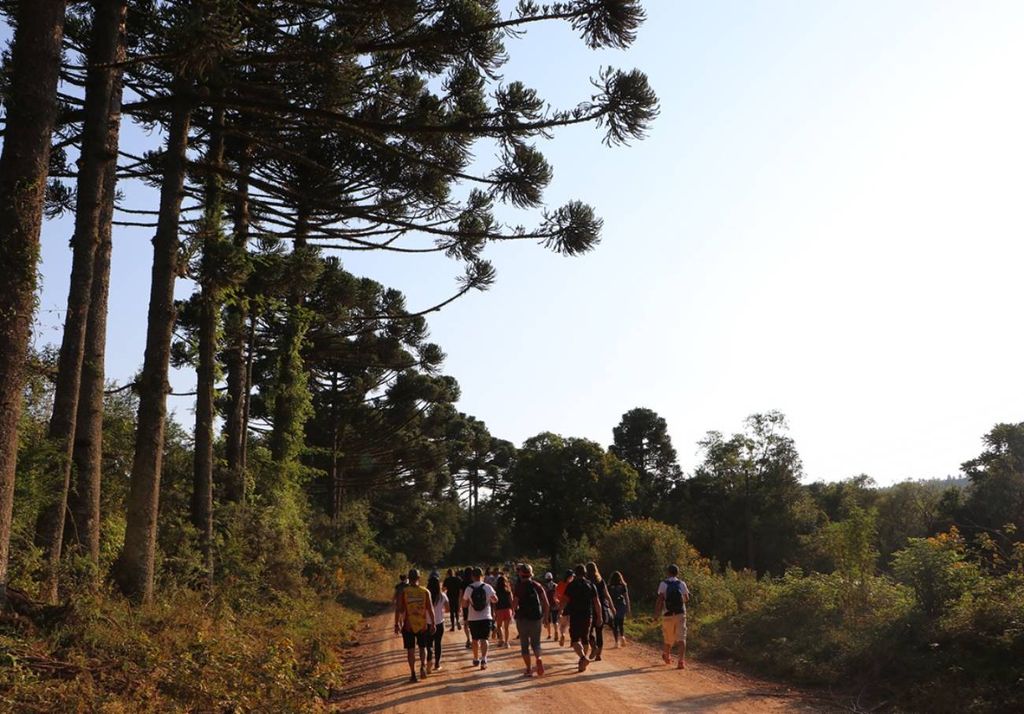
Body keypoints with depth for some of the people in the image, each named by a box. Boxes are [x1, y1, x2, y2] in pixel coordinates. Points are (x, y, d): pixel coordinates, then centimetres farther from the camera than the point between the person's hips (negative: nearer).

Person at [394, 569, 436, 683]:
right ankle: (423, 665, -7)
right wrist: (432, 624, 6)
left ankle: (413, 674, 10)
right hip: (422, 624, 1)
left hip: (408, 625, -1)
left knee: (410, 650, 9)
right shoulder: (425, 591, -2)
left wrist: (397, 624, 0)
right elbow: (430, 609, -1)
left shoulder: (404, 592, -5)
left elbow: (399, 609, -7)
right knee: (423, 647, 17)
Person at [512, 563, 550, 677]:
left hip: (522, 618, -3)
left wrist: (516, 608, 11)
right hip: (536, 618, 3)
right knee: (535, 642, 13)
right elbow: (547, 604, -1)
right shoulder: (537, 585, 2)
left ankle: (529, 669, 6)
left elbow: (514, 605, -12)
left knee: (524, 645, 10)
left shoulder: (519, 587, -8)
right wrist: (546, 617, 9)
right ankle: (538, 659, -16)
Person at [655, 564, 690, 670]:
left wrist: (657, 611, -13)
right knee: (681, 638, -3)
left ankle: (667, 657, 38)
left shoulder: (663, 584, -5)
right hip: (680, 614, 1)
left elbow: (660, 598, -15)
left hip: (668, 614, -1)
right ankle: (682, 661, -17)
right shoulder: (682, 584, 3)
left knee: (668, 638, 16)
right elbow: (687, 598, 13)